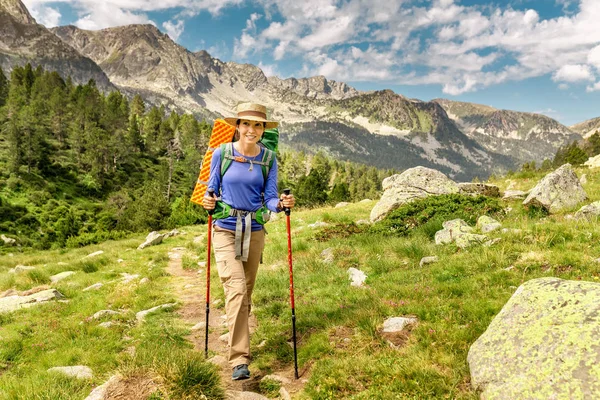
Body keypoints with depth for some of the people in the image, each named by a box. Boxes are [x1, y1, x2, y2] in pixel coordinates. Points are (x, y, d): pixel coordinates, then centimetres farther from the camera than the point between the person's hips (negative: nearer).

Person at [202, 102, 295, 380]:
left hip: (255, 232, 3)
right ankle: (239, 360, -10)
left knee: (246, 291, 14)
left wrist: (281, 204, -23)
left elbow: (269, 198, -2)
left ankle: (238, 341, 36)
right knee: (236, 288, -15)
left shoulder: (268, 159, 1)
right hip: (225, 230, -2)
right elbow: (212, 189, 5)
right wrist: (208, 203, -16)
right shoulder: (221, 154, -3)